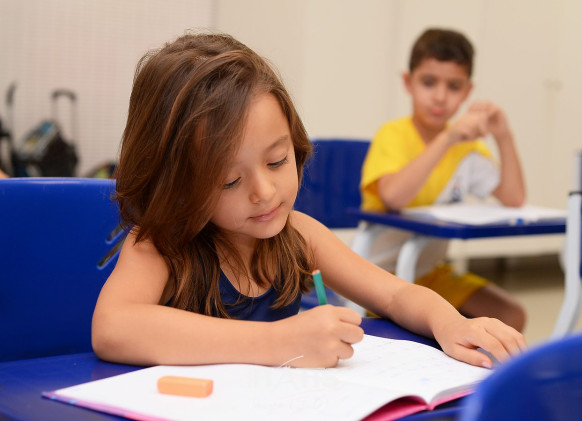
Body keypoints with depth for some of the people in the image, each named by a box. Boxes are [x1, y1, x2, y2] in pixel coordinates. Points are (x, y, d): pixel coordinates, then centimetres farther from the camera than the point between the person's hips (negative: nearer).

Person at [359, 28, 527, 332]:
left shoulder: (467, 147, 4)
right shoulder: (393, 135, -14)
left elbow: (514, 199, -3)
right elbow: (393, 196, -34)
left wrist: (503, 137, -13)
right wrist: (448, 138, -36)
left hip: (431, 272, 6)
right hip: (381, 274, -6)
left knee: (511, 318, -7)